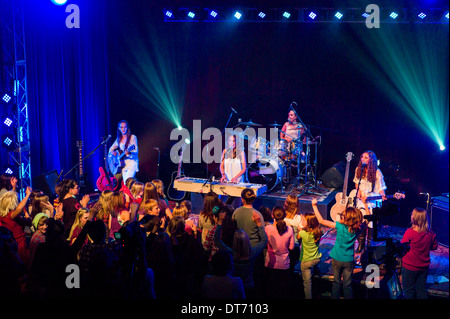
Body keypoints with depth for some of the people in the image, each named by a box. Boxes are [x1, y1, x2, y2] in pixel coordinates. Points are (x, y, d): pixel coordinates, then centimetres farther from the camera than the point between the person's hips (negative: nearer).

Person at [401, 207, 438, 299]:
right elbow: (434, 247, 7)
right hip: (424, 267, 4)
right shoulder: (430, 234, -8)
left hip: (410, 267, -4)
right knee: (421, 289, 17)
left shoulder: (409, 232, -21)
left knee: (408, 290, 10)